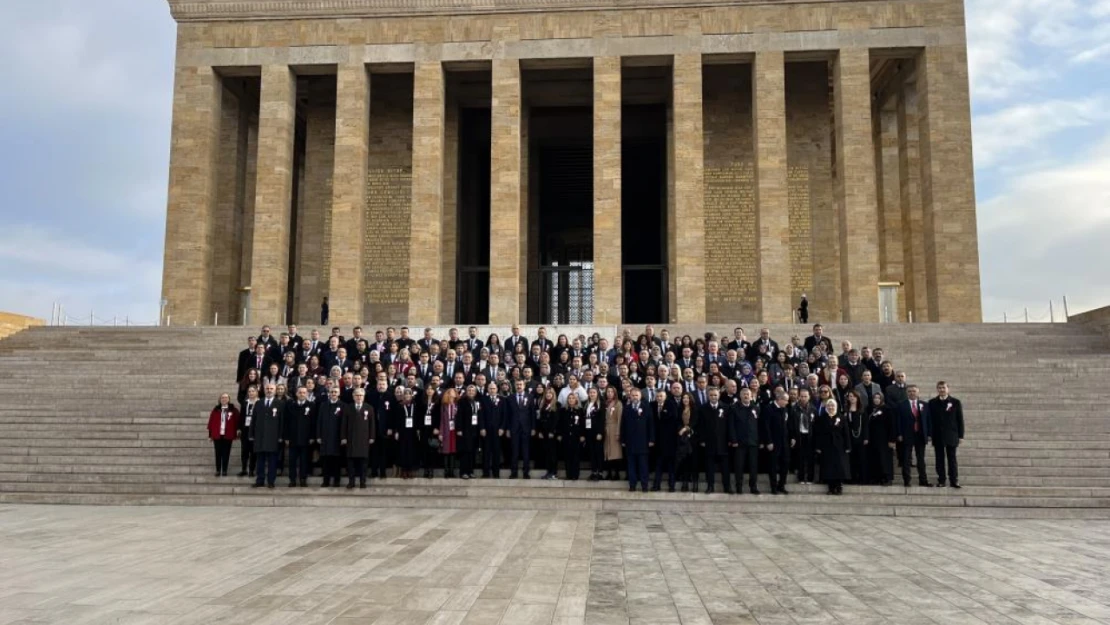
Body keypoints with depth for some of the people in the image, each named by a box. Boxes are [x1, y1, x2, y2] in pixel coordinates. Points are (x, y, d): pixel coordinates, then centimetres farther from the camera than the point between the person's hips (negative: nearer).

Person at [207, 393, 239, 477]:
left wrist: (235, 434, 1)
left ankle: (224, 471, 8)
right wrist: (210, 434, 3)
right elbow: (211, 422, 6)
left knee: (226, 454, 2)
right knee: (218, 454, 4)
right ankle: (218, 471, 10)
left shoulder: (233, 410, 2)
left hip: (228, 436, -1)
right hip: (217, 435, 1)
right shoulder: (215, 410, 5)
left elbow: (237, 422, 3)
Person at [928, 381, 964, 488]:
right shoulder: (932, 403, 5)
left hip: (951, 436, -1)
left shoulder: (955, 402, 2)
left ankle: (954, 480, 5)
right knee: (939, 458, 4)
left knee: (952, 458, 2)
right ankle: (941, 479, 8)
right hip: (937, 436, 1)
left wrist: (960, 435, -2)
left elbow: (960, 420, 2)